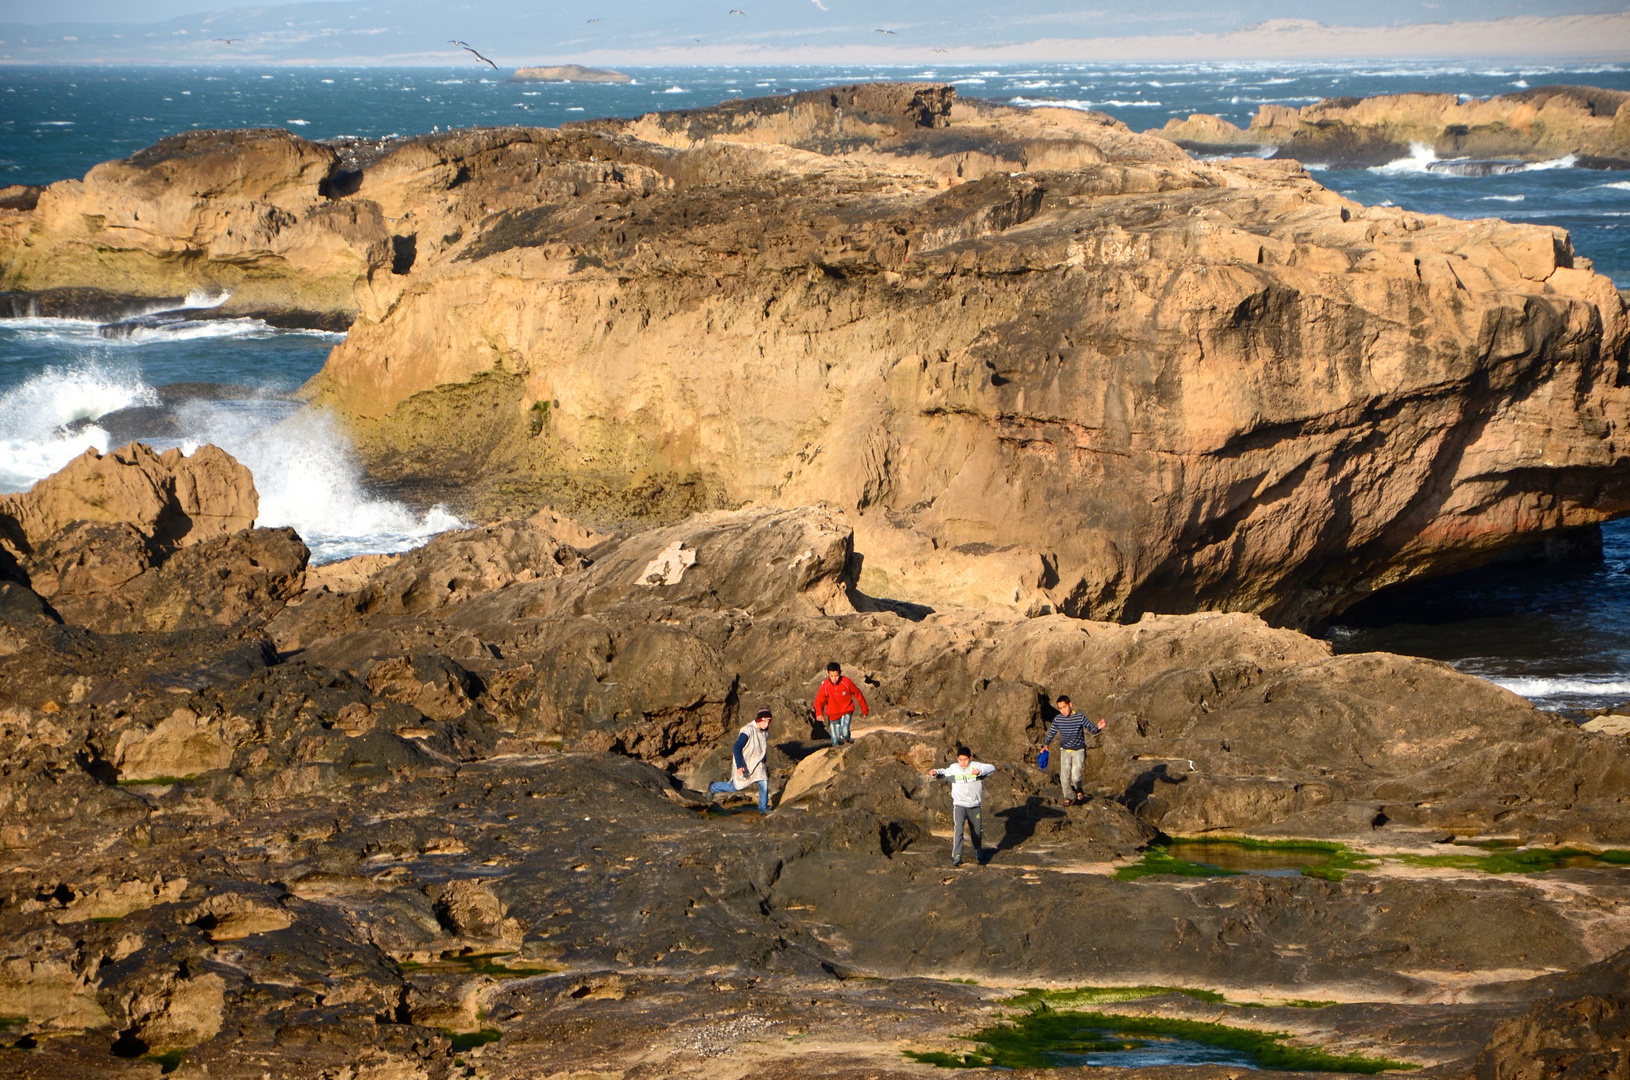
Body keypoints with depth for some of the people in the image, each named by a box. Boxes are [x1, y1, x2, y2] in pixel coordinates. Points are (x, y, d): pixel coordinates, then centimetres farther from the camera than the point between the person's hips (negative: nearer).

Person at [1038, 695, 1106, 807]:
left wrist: (1098, 727, -30)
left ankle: (1079, 791, 18)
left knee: (1075, 776, -14)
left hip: (1078, 751, -3)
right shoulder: (1057, 720, -7)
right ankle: (1068, 797, 17)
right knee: (1064, 776, -3)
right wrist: (1045, 744, -14)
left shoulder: (1080, 718, -15)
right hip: (1065, 750, 3)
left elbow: (1092, 729, -7)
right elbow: (1051, 734, 3)